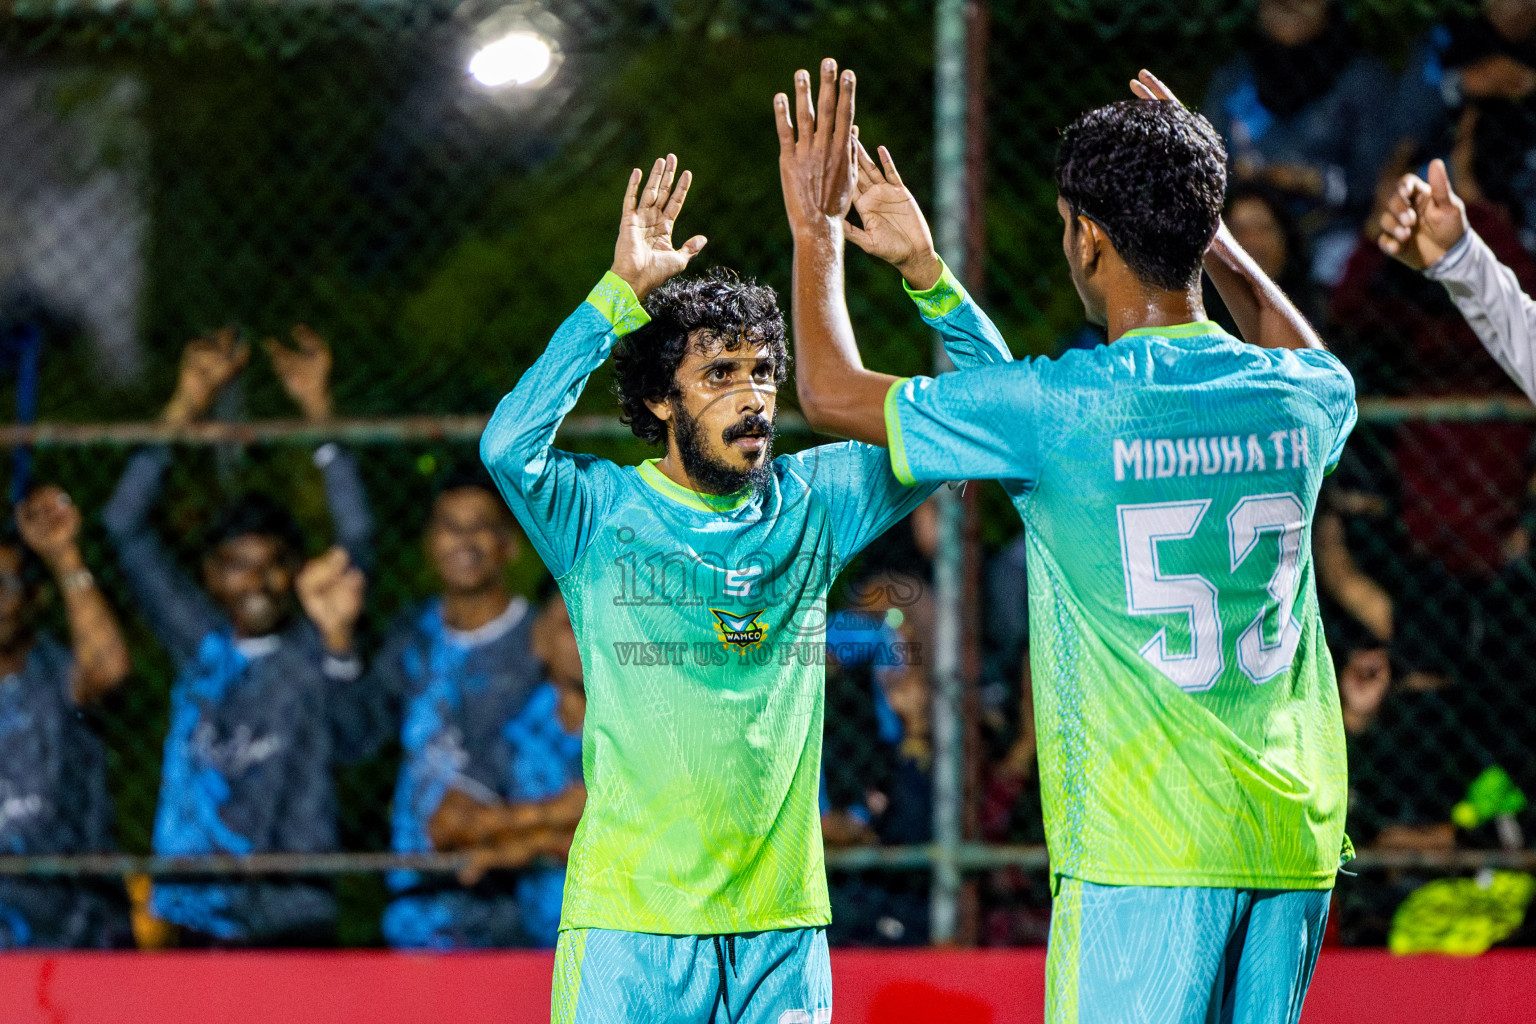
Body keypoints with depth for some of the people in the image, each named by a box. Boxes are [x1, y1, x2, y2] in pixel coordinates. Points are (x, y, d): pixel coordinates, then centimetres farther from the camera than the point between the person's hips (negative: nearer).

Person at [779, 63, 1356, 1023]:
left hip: (1143, 846, -5)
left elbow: (835, 394, 5)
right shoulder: (1304, 400, 5)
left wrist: (817, 227, 17)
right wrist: (1208, 230, 37)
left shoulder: (1056, 408, -9)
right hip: (1297, 836, 5)